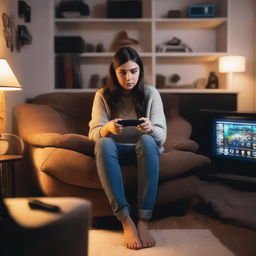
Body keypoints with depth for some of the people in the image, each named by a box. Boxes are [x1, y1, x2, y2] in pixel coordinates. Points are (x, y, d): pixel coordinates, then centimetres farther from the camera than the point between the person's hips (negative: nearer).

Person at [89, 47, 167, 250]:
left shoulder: (151, 93, -4)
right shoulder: (103, 95, -3)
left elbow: (162, 135, -10)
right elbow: (93, 133, -9)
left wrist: (150, 128, -34)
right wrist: (107, 128, -33)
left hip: (144, 150, 0)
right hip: (115, 151, 1)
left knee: (146, 140, -36)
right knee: (103, 143, -34)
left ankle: (144, 221, -38)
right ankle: (126, 220, -38)